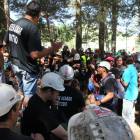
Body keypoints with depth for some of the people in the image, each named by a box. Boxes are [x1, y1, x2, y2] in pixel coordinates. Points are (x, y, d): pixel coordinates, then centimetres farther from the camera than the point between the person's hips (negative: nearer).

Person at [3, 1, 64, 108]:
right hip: (28, 68, -9)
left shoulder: (13, 24, 2)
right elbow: (35, 55, -27)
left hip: (15, 64, 9)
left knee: (21, 90, 27)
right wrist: (52, 48, -17)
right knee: (29, 95, 7)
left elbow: (5, 43, 15)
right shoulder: (32, 28, -24)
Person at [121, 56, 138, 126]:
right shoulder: (134, 69, 9)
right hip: (134, 93, 10)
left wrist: (121, 79, -7)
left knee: (126, 112, 0)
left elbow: (125, 83, -26)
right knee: (131, 110, 22)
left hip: (128, 94, -10)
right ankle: (131, 123, 35)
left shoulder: (128, 70, -21)